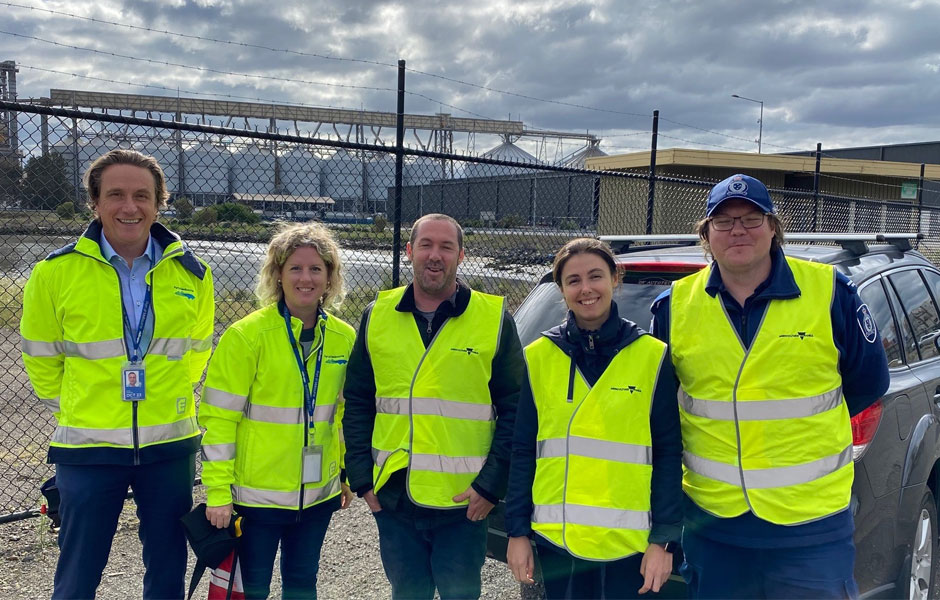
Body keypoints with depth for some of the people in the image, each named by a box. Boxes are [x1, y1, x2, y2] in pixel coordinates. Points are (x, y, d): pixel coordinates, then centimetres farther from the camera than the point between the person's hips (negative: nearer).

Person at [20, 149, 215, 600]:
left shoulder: (192, 273, -2)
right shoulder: (56, 272, -8)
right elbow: (41, 356, 6)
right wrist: (71, 408, 10)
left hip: (170, 446, 2)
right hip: (88, 446, -1)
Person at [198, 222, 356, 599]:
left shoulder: (344, 338, 1)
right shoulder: (246, 335, -12)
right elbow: (218, 417, -11)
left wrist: (349, 473, 13)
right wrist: (218, 492, -13)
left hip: (318, 493, 4)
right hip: (256, 494, -4)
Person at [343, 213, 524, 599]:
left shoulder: (493, 318, -4)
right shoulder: (377, 316, 4)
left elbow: (514, 409, -3)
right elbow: (357, 403, 9)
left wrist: (492, 484, -9)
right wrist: (361, 477, 2)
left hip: (464, 502, -2)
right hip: (393, 498, 3)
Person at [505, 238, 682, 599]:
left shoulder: (652, 356, -2)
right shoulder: (539, 357, 2)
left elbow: (668, 454, -1)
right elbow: (523, 450, 5)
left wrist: (664, 540, -5)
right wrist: (517, 532, 3)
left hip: (628, 540, -1)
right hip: (555, 538, 2)